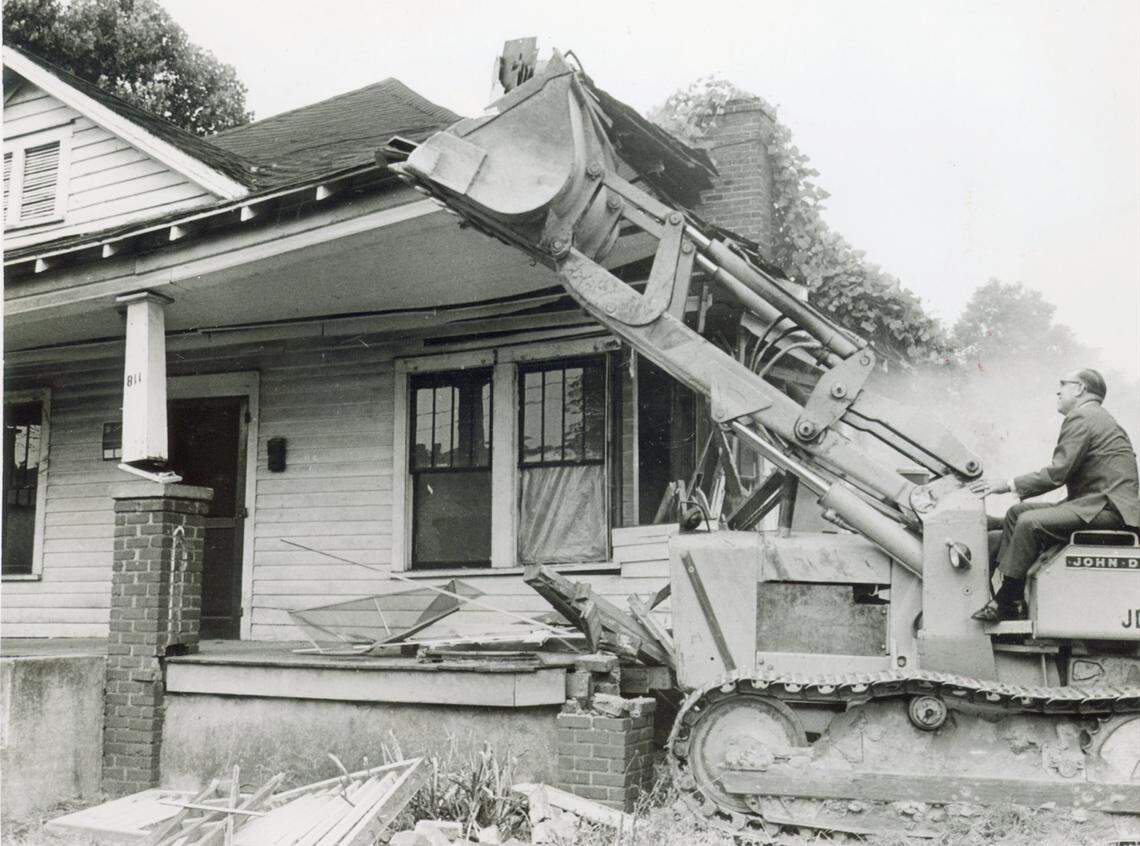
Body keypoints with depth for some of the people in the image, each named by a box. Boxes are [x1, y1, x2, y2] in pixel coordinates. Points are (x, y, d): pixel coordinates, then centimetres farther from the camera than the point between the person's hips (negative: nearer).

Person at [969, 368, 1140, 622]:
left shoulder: (1082, 417, -10)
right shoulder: (1094, 417, 22)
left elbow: (1057, 474, -17)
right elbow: (1065, 474, 16)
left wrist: (1008, 485, -12)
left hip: (1107, 508, -11)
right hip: (1094, 501, 11)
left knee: (1030, 522, -24)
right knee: (1016, 512, 7)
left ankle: (1006, 604, -17)